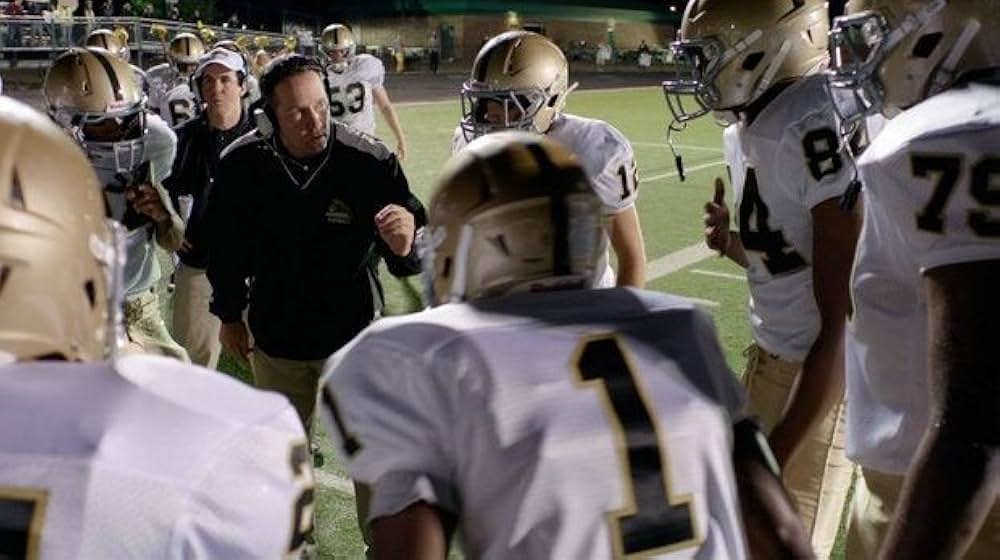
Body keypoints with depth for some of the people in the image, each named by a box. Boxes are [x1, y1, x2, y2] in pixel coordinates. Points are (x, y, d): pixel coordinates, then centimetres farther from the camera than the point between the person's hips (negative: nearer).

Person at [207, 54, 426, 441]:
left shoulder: (369, 162, -23)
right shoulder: (242, 166, -15)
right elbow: (227, 247, 2)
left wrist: (405, 244, -44)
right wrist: (229, 314, 10)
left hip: (351, 332, -2)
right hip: (276, 334, 3)